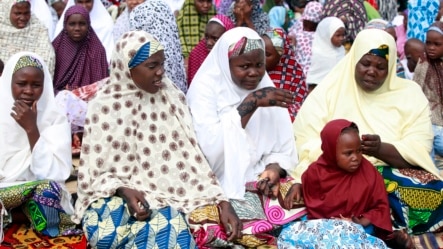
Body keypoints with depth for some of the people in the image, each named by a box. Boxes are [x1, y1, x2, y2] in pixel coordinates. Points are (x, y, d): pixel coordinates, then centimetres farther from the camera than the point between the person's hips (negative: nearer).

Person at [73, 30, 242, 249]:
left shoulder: (172, 97, 3)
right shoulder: (103, 106, -3)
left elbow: (191, 158, 0)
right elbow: (95, 173, -2)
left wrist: (223, 202, -10)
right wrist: (125, 191, -23)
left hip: (164, 195, 1)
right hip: (116, 195, 0)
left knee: (166, 230, -32)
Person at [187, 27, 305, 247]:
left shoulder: (267, 90, 9)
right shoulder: (206, 89, -7)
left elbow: (284, 147, 7)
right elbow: (209, 147, -21)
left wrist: (275, 168, -15)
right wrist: (251, 103, -22)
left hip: (262, 180, 5)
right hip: (221, 184, -5)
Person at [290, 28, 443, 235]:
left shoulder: (410, 94, 6)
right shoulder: (328, 91, 4)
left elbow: (418, 150, -5)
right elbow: (303, 143, -4)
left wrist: (380, 149, -24)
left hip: (396, 173, 2)